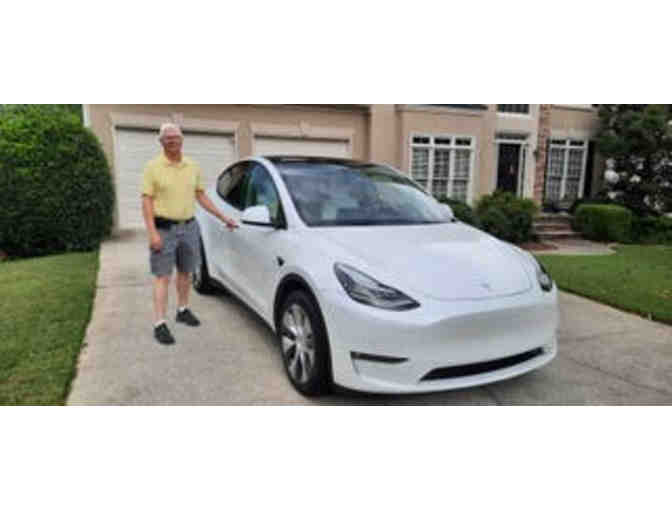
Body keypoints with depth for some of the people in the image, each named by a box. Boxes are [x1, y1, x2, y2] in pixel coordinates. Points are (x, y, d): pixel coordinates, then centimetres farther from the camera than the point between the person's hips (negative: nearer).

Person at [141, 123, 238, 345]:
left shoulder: (192, 166, 6)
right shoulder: (153, 167, -7)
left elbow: (200, 195, 13)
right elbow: (147, 201, -9)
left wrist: (223, 217, 9)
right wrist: (152, 232, -18)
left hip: (189, 227, 5)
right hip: (164, 229, -5)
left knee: (185, 272, 15)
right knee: (163, 277, -3)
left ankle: (183, 310, 32)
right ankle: (159, 324, 0)